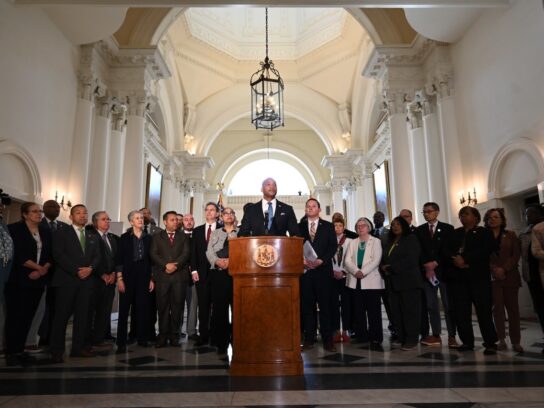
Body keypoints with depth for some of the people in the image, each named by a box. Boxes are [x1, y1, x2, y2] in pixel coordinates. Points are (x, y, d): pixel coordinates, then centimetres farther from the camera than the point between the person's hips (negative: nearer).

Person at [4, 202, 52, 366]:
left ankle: (20, 350, 16)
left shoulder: (45, 232, 12)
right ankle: (11, 352, 9)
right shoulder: (14, 229, -4)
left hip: (38, 281, 5)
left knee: (28, 316, 7)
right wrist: (39, 267, -8)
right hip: (18, 280, -5)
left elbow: (50, 255, 7)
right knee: (14, 316, 0)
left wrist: (42, 270, -10)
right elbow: (18, 255, -13)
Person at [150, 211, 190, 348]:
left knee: (177, 306, 0)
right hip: (162, 276, 0)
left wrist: (175, 265, -12)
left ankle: (174, 335, 9)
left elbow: (186, 254, 2)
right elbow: (153, 254, 2)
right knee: (162, 306, 0)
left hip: (179, 275, 0)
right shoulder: (157, 237, 14)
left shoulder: (183, 237, 14)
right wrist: (165, 265, -11)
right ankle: (163, 335, 8)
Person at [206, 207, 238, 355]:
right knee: (219, 307, 0)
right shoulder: (215, 233, 17)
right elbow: (209, 252, 5)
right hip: (219, 273, 1)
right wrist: (218, 261, -14)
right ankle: (221, 342, 9)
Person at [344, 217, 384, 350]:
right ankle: (362, 338, 12)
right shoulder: (352, 243, 16)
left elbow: (376, 260, -6)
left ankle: (375, 340, 5)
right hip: (354, 281, 3)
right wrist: (356, 271, -14)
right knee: (358, 312, 5)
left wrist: (363, 272, -17)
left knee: (373, 311, -2)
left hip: (371, 281, -3)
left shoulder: (376, 241, 7)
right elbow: (347, 261, 4)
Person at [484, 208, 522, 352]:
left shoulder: (510, 235, 9)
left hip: (510, 276, 1)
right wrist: (494, 269, -12)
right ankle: (501, 339, 3)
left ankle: (516, 341, 9)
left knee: (513, 308, 3)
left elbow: (516, 254, 2)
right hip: (492, 277, -1)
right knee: (497, 308, -4)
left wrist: (504, 269, -11)